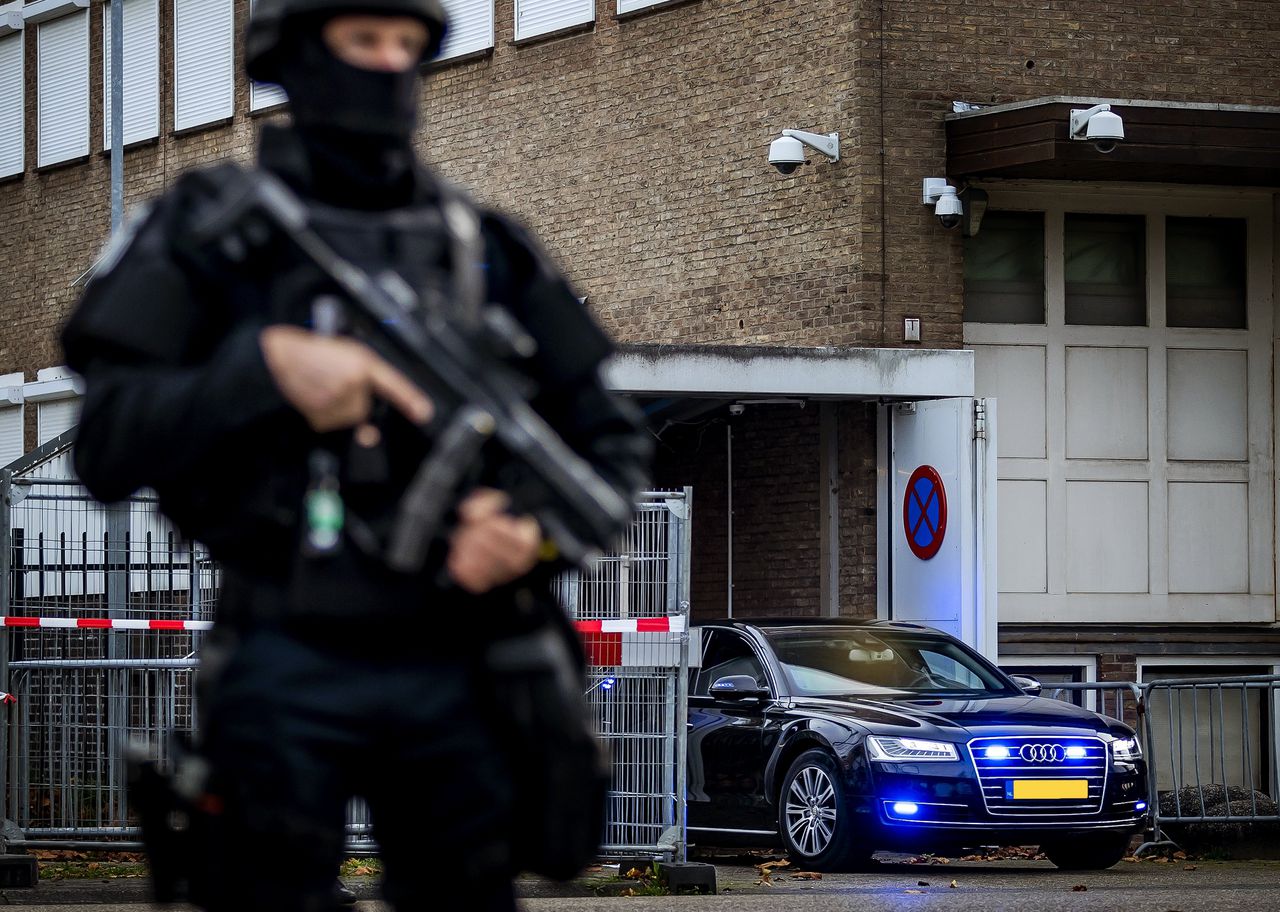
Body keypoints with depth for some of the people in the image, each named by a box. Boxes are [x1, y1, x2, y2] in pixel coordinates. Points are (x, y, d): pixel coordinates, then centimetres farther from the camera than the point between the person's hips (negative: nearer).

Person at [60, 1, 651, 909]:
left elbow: (611, 438, 12)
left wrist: (540, 528, -8)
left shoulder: (485, 246, 12)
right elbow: (106, 447, -4)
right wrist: (265, 365, -18)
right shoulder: (209, 226, 3)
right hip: (289, 675, -3)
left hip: (457, 673, 3)